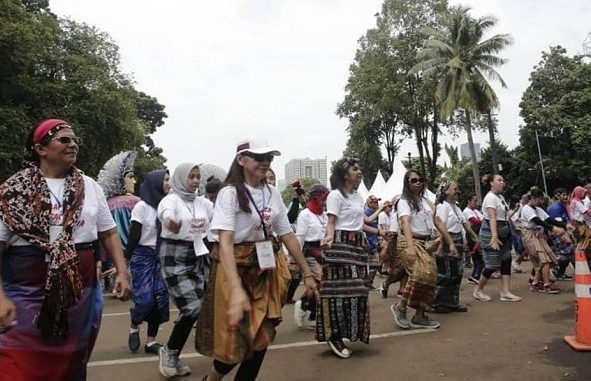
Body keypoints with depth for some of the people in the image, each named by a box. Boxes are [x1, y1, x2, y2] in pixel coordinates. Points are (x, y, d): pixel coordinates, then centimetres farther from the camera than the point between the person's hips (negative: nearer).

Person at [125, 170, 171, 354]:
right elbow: (134, 236, -10)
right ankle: (134, 328, 23)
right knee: (144, 298, -9)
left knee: (160, 298, 2)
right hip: (143, 257, -5)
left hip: (161, 257, 5)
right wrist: (127, 260, -12)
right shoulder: (142, 206, -9)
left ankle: (151, 341, 14)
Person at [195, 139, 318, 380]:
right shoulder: (230, 193, -15)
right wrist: (237, 289, -38)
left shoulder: (273, 193, 5)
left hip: (267, 270, 6)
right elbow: (225, 241, -26)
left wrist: (307, 273, 7)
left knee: (261, 339, 9)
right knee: (236, 340, 2)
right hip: (237, 269, -5)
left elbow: (287, 235, 9)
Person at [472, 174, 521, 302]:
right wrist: (494, 236, -35)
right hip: (491, 232, -9)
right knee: (493, 264, -5)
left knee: (506, 261, 4)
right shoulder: (490, 197, -15)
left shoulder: (501, 197, 13)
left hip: (504, 232, 9)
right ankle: (478, 290, 12)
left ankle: (505, 292, 6)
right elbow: (492, 218, -27)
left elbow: (504, 215, 15)